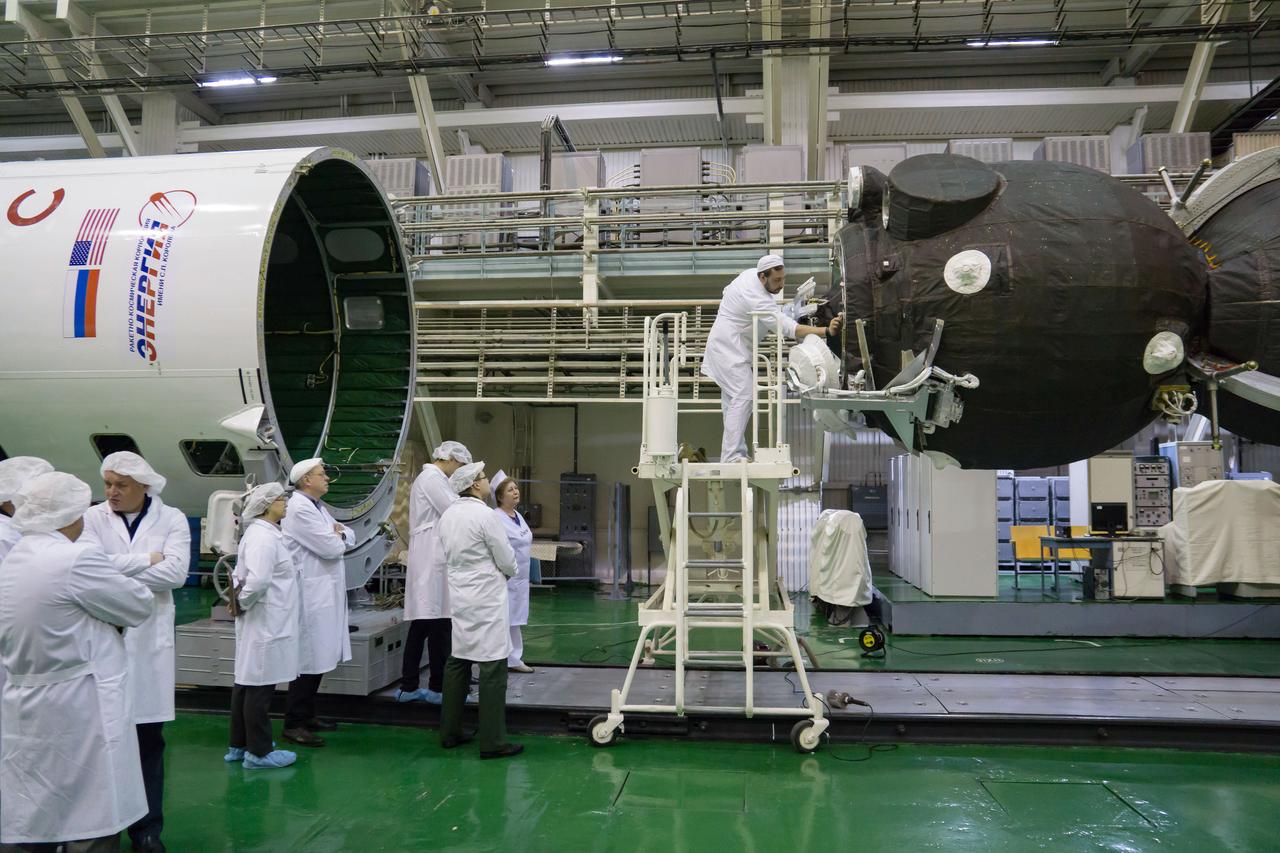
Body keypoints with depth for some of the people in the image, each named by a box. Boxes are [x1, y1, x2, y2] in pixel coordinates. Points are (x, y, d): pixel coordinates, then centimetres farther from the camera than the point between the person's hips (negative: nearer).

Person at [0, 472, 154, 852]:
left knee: (37, 820, 15)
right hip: (80, 711, -8)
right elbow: (140, 606, -8)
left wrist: (100, 621, 8)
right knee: (92, 822, 0)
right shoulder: (77, 558, -17)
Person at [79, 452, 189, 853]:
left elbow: (176, 572, -11)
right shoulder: (92, 518, 2)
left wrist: (115, 571, -11)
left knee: (149, 734, 7)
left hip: (149, 636, 1)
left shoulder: (171, 519, 2)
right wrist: (147, 559, -10)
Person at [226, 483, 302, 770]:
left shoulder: (261, 533, 13)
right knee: (260, 686, -1)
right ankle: (258, 752, 9)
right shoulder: (264, 537, -19)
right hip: (266, 622, -10)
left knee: (247, 683, 17)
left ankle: (238, 745, 28)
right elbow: (258, 580, -30)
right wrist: (244, 602, -14)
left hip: (265, 622, 10)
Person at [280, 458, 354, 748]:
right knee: (308, 661, -5)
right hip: (310, 594, -9)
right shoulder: (299, 509, -15)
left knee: (319, 659, 13)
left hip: (326, 593, 9)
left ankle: (307, 715, 23)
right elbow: (331, 549, -19)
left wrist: (339, 533, -4)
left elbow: (350, 538, 17)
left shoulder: (317, 507, 16)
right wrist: (338, 537, 3)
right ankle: (293, 724, 3)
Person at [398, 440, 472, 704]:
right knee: (438, 624, -5)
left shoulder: (427, 478, 24)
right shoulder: (433, 478, -8)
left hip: (428, 559, 10)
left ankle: (408, 687, 13)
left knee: (422, 624, 10)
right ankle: (438, 688, 0)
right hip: (434, 559, -10)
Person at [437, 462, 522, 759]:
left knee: (457, 663, 15)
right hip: (486, 600, -8)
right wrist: (510, 571, 12)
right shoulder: (484, 515, -16)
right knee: (492, 669, -3)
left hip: (458, 598, 8)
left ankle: (450, 733, 23)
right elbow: (506, 559, -11)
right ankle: (492, 742, 0)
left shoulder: (448, 515, 6)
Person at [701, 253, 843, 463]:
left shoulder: (749, 274, 2)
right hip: (730, 349, -11)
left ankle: (735, 453, 17)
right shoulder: (757, 299, -28)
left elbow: (728, 291, 21)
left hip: (728, 347, 11)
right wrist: (826, 331, -40)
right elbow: (788, 328, -34)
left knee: (732, 399, 12)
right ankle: (731, 457, -19)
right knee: (743, 397, -17)